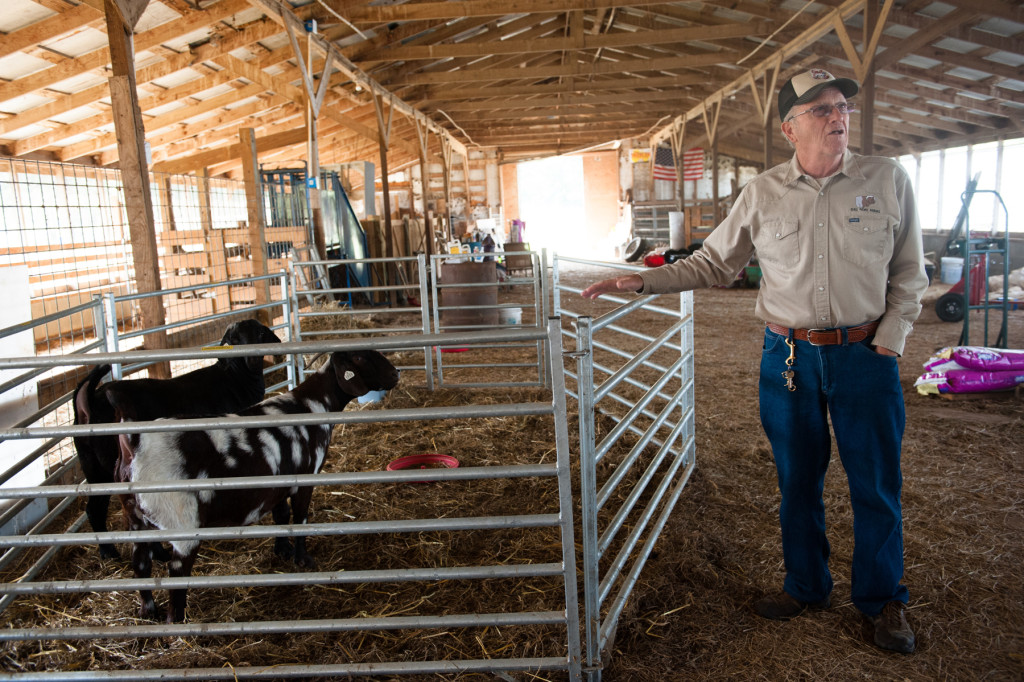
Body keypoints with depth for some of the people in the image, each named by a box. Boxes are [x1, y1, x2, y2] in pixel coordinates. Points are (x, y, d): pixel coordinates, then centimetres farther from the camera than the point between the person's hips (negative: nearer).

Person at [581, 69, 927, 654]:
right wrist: (643, 281, -3)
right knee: (797, 480, 13)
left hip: (866, 355, -1)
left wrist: (889, 342, -4)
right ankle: (807, 587, 35)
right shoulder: (762, 194, 0)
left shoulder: (889, 179, -1)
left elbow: (909, 274, 4)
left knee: (877, 485, 8)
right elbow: (714, 263, 6)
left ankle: (884, 599, 31)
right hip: (789, 357, 1)